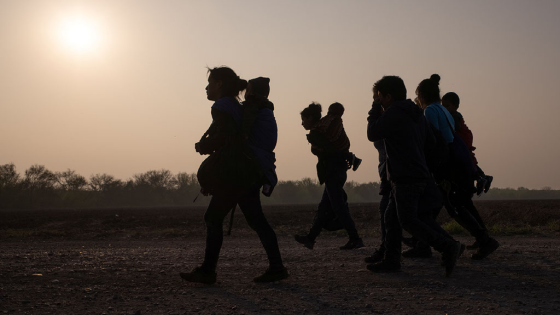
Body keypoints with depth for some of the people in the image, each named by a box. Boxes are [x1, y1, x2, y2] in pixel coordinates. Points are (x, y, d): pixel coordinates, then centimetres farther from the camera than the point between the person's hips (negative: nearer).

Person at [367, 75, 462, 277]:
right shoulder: (417, 114, 16)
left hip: (405, 178, -10)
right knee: (392, 217, 13)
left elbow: (373, 134, -6)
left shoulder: (392, 114, -12)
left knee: (408, 221, -11)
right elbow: (430, 143, 18)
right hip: (420, 175, 10)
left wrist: (375, 110, 5)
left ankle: (447, 246, -17)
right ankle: (391, 260, 15)